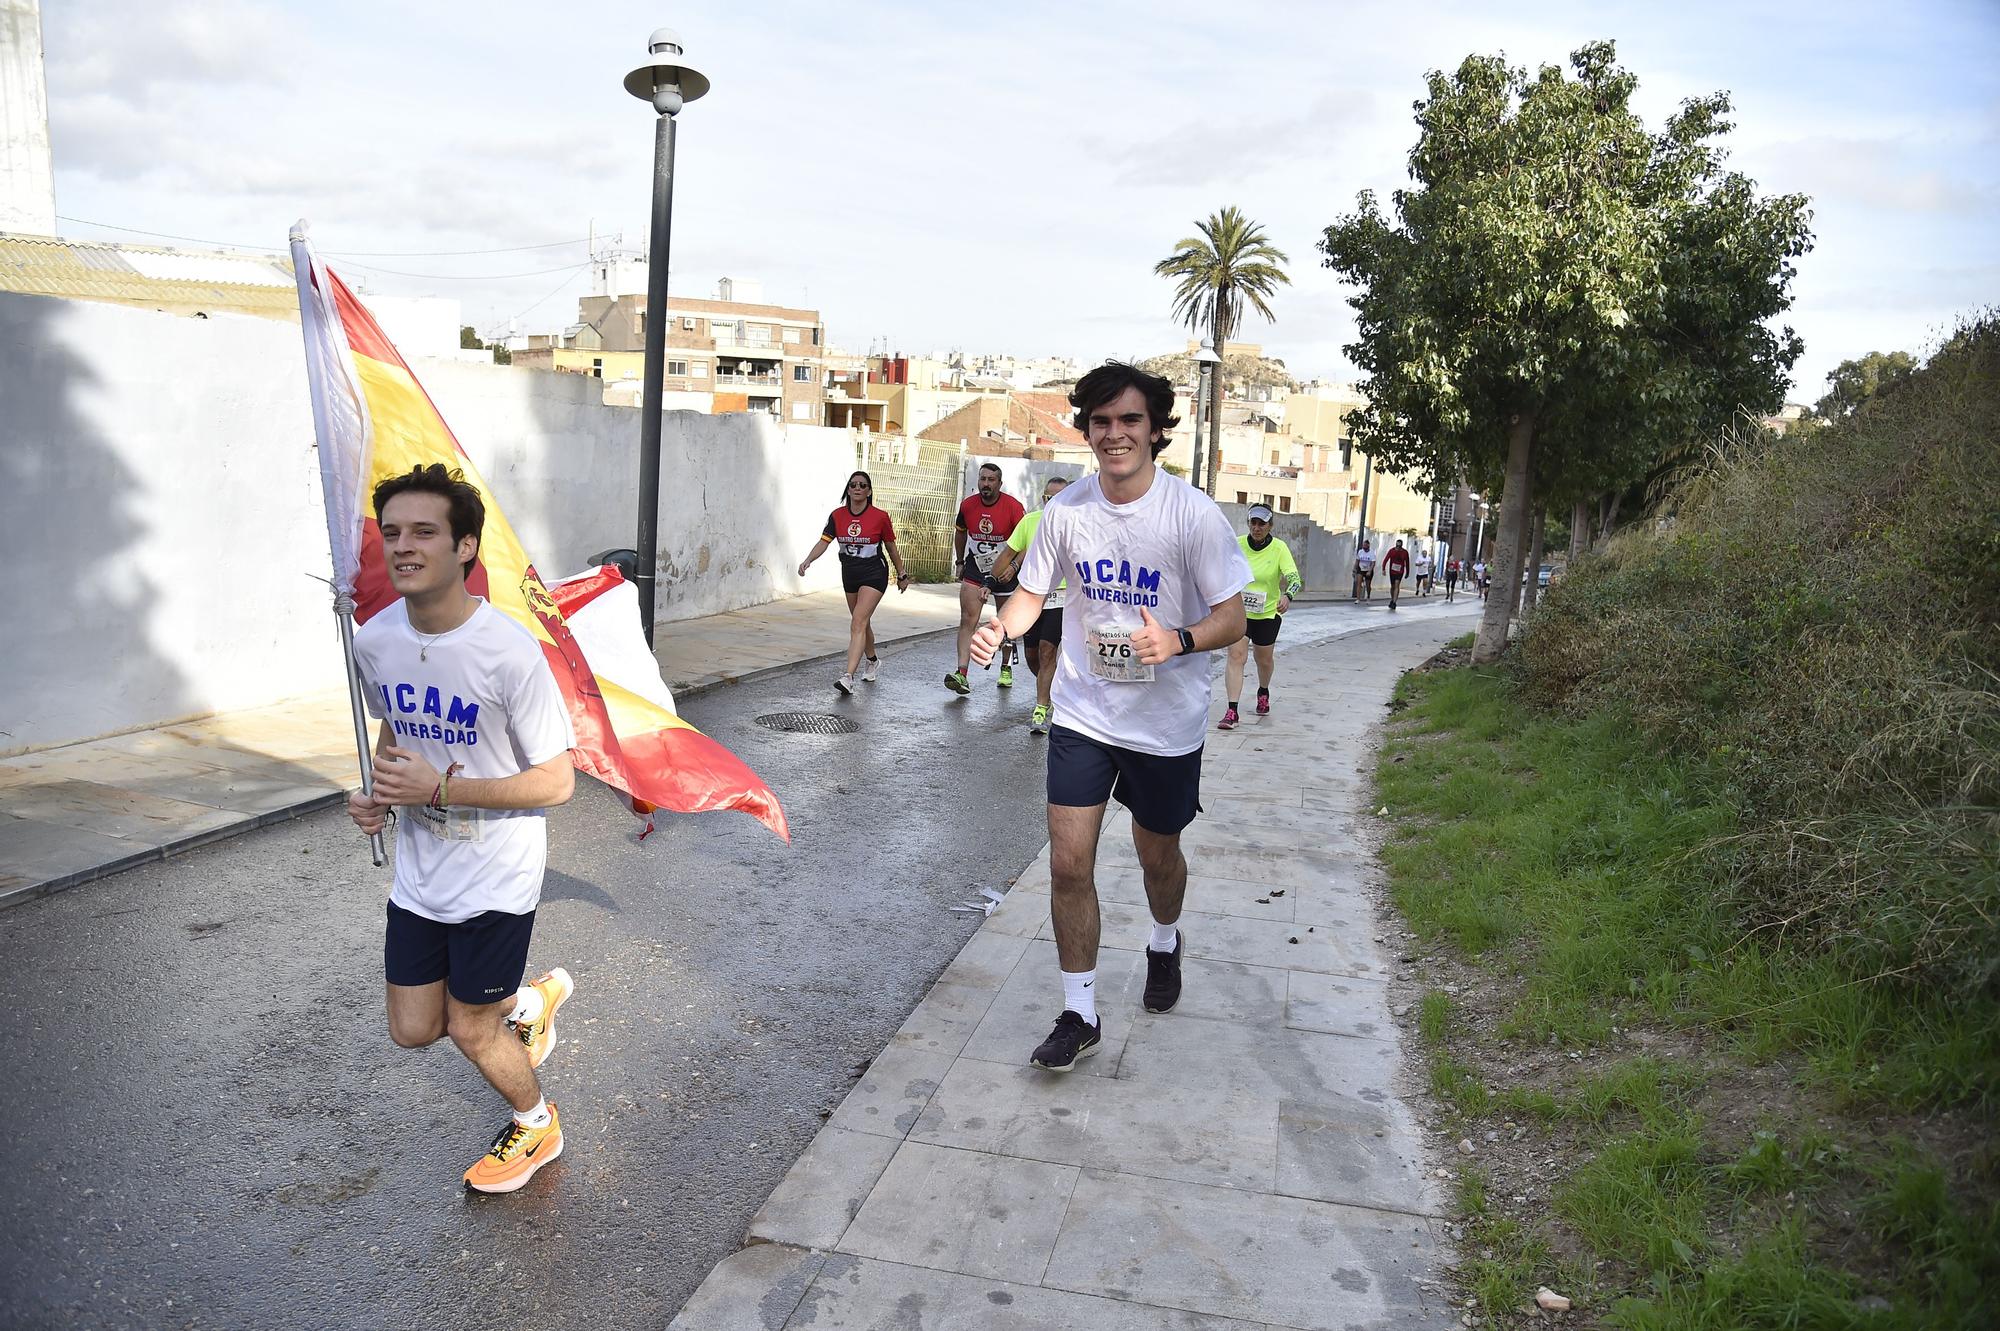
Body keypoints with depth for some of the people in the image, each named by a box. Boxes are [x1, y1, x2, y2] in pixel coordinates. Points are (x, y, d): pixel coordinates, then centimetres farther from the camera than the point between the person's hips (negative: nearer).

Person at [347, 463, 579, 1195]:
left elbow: (556, 782, -20)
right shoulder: (374, 641, -6)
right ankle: (532, 999, 42)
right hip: (419, 873, 6)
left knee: (469, 1030, 9)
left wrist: (438, 787, -25)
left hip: (495, 878, -6)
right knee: (412, 1030, 14)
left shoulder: (508, 653, -25)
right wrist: (381, 794, -5)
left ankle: (536, 1125, 39)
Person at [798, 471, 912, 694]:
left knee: (857, 624, -18)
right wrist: (807, 560, -28)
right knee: (862, 623, 20)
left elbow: (891, 548, 1)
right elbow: (823, 541, -10)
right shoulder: (837, 516, -1)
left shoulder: (880, 517, -10)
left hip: (874, 575, -5)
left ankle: (848, 677, -25)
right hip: (849, 575, 5)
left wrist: (902, 575, 9)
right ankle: (872, 662, 46)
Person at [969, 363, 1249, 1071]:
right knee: (1068, 864, -3)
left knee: (1157, 854, 17)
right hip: (1082, 713, 2)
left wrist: (1178, 641, -33)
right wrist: (1000, 626, -16)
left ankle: (1165, 944, 52)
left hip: (1167, 721, -2)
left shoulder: (1194, 514, -16)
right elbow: (1033, 591, 6)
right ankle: (1079, 1014, 15)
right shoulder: (1066, 509, -7)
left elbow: (1232, 617, -12)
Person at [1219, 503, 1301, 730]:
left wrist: (1287, 596, -39)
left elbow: (1294, 578, -20)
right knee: (1236, 656, -14)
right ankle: (1231, 712, -16)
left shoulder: (1279, 548, -11)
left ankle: (1263, 693, 48)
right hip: (1238, 611, 0)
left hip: (1268, 613, 0)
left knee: (1264, 660, 15)